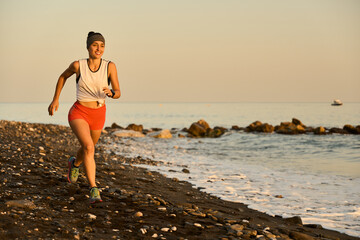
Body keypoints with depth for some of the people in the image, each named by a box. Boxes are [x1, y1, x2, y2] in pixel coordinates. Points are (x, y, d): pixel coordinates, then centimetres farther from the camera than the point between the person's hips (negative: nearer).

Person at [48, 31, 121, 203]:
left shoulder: (110, 66, -10)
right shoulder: (78, 65, -11)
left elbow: (118, 93, -10)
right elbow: (63, 76, 10)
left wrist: (110, 92, -34)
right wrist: (55, 99, 10)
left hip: (98, 114, 3)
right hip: (79, 113, -3)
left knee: (87, 148, 24)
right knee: (89, 147, -27)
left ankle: (74, 163, 61)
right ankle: (94, 190, -28)